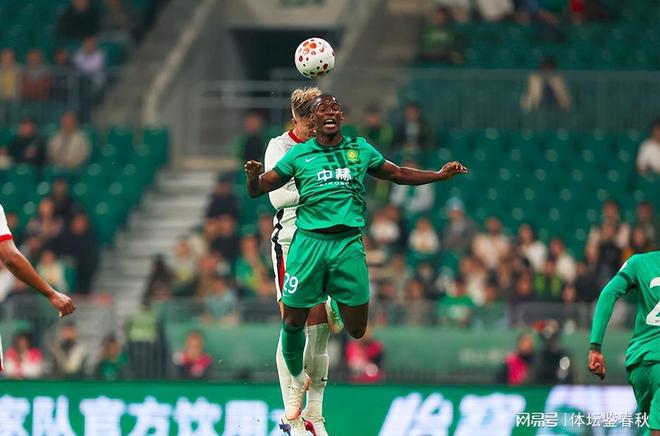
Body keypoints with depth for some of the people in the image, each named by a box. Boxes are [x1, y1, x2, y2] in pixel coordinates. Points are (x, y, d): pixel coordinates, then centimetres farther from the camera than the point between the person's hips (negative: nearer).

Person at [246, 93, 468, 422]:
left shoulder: (359, 149, 13)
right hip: (309, 242, -1)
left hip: (349, 243, 1)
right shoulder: (299, 154, 9)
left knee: (356, 330, -5)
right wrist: (254, 176, -15)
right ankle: (297, 381, 27)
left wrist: (440, 175, 15)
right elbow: (257, 190, 8)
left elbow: (398, 174, 24)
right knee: (293, 321, 1)